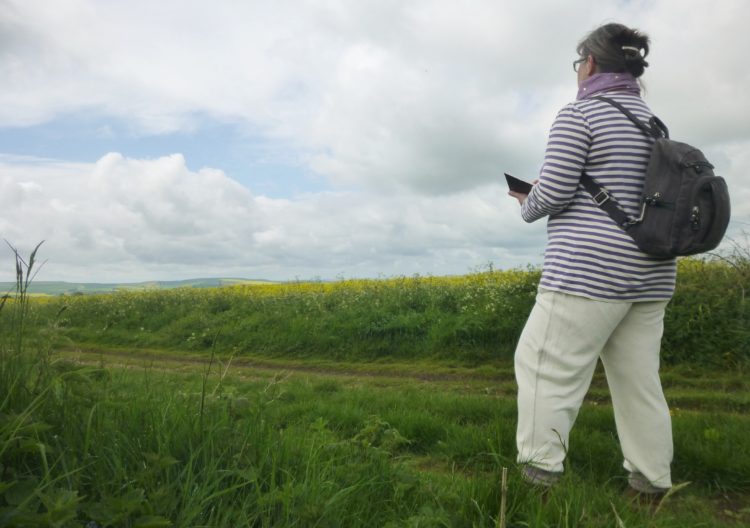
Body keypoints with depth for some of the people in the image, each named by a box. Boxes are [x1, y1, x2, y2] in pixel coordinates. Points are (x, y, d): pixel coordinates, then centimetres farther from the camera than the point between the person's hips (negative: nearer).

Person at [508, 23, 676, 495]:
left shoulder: (578, 114, -7)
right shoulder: (653, 124, 19)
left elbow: (553, 193, -15)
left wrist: (529, 206, 8)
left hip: (591, 270, -8)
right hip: (648, 273, 9)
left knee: (548, 367, 1)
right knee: (638, 377, 14)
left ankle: (541, 472, 6)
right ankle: (652, 480, 22)